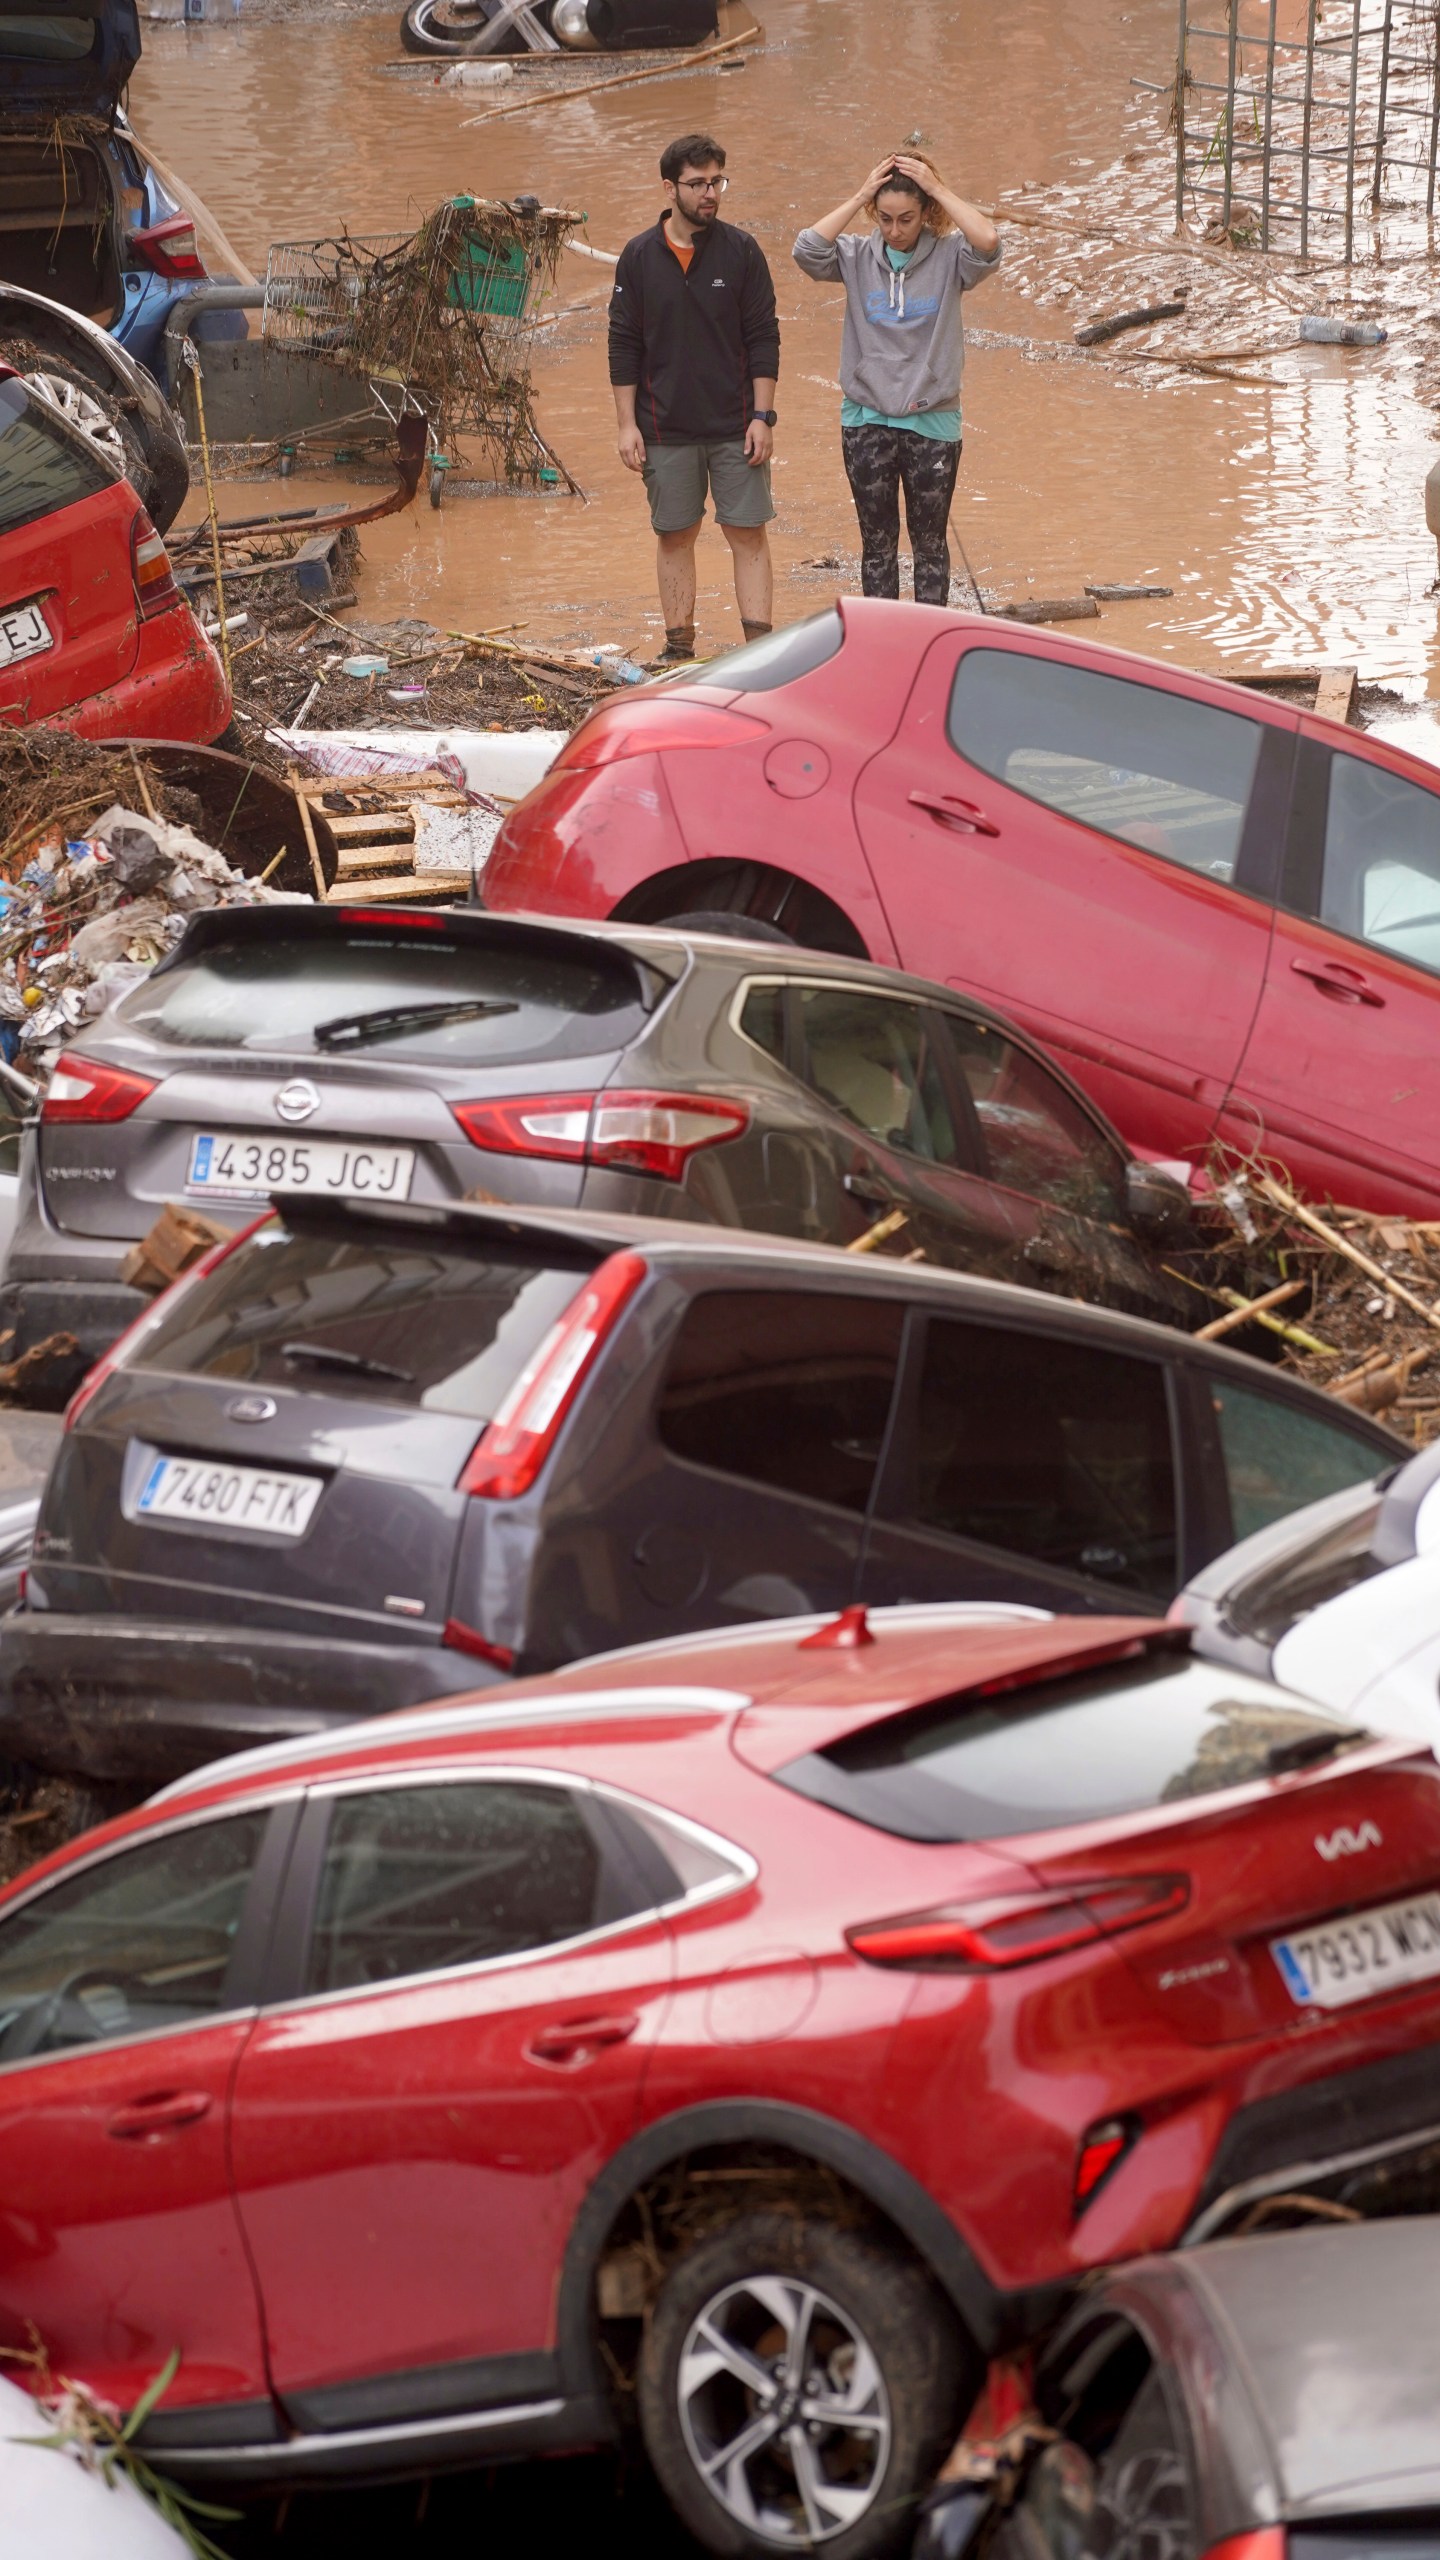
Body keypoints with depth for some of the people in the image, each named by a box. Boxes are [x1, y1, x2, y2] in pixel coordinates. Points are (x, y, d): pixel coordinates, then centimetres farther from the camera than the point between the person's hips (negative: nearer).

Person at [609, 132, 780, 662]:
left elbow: (764, 339, 0)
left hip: (735, 428, -1)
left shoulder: (741, 251, -1)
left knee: (748, 535, -2)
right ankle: (679, 648, 15)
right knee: (674, 538, 7)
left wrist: (763, 416, -6)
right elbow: (624, 346, 4)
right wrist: (627, 424, -1)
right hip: (666, 429, 1)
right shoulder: (639, 257, 2)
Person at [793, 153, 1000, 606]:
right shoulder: (857, 256, -2)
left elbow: (988, 242, -27)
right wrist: (860, 197, -17)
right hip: (866, 421, 1)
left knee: (929, 543, 10)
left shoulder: (948, 257, -6)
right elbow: (808, 249, -20)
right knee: (877, 542, 11)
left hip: (932, 423, -1)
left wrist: (938, 188, -19)